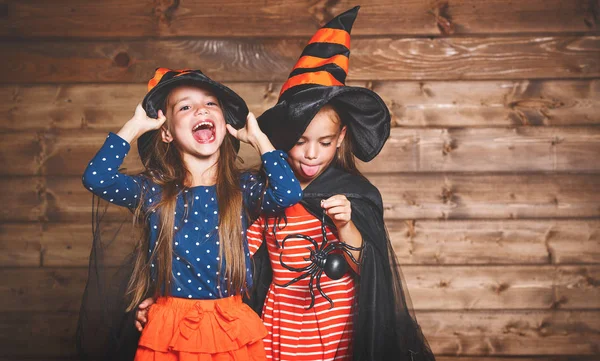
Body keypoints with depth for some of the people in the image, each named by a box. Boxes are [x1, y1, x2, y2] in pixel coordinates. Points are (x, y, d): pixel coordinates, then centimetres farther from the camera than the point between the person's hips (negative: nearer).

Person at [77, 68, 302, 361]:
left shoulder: (242, 189, -2)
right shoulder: (153, 191, -3)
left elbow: (288, 192, -20)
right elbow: (95, 178, -17)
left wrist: (258, 138, -8)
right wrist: (134, 127, -8)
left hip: (232, 329, 1)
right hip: (169, 329, 0)